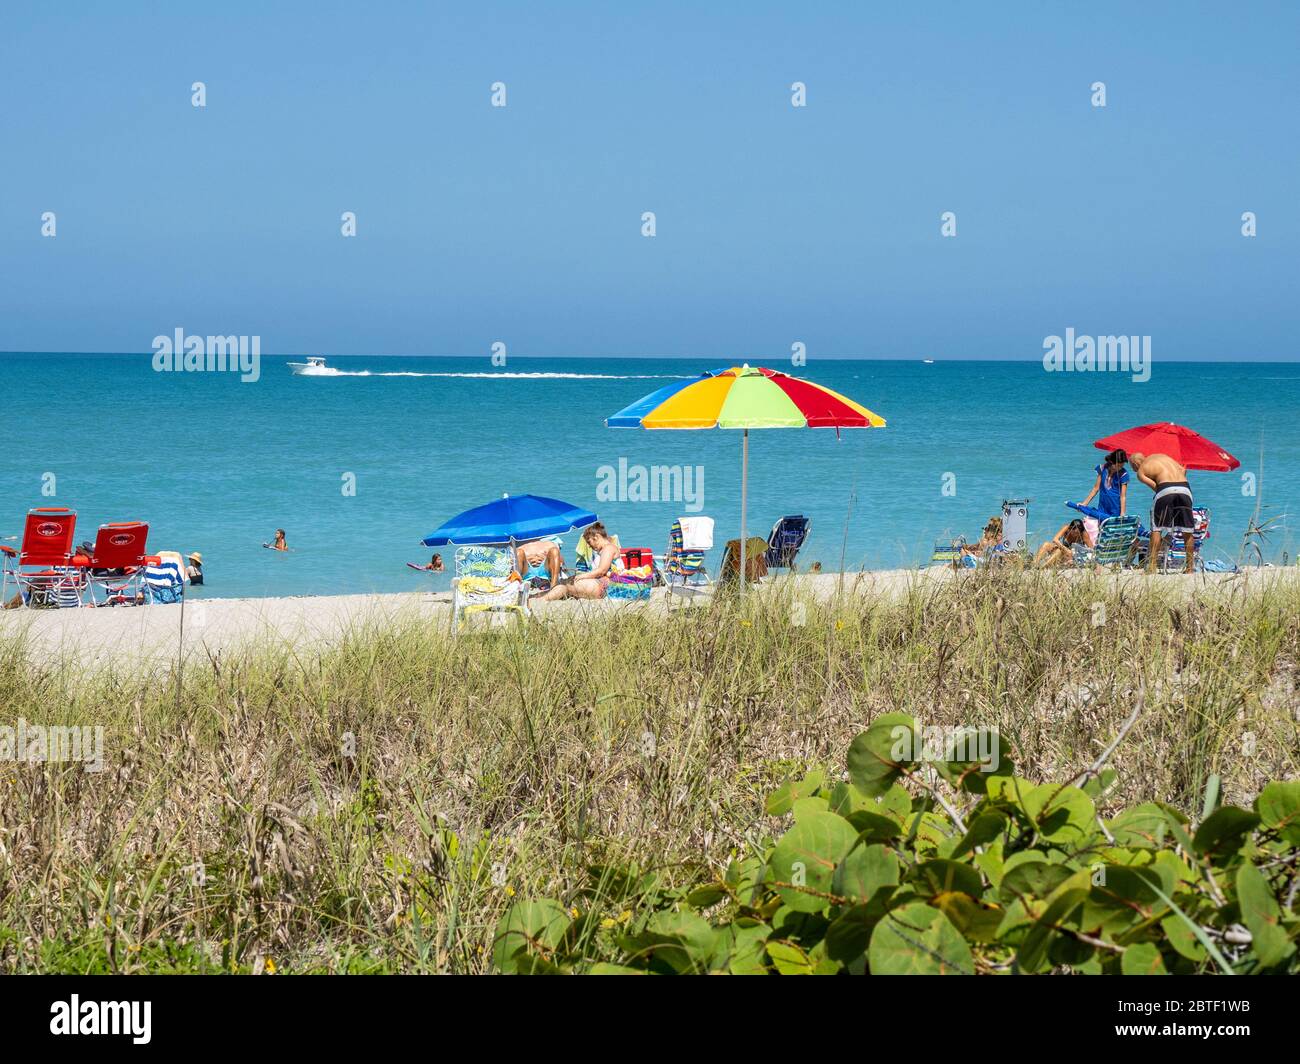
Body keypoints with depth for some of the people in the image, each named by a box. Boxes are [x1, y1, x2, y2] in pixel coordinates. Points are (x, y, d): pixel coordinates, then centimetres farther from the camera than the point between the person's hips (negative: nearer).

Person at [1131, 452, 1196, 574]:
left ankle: (1152, 565, 1)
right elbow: (1183, 470, 18)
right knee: (1187, 530, 11)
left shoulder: (1140, 472, 14)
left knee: (1156, 528, 6)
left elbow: (1154, 486, -1)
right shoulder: (1162, 456, 29)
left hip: (1166, 489, -4)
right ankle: (1190, 567, 16)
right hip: (1184, 488, 4)